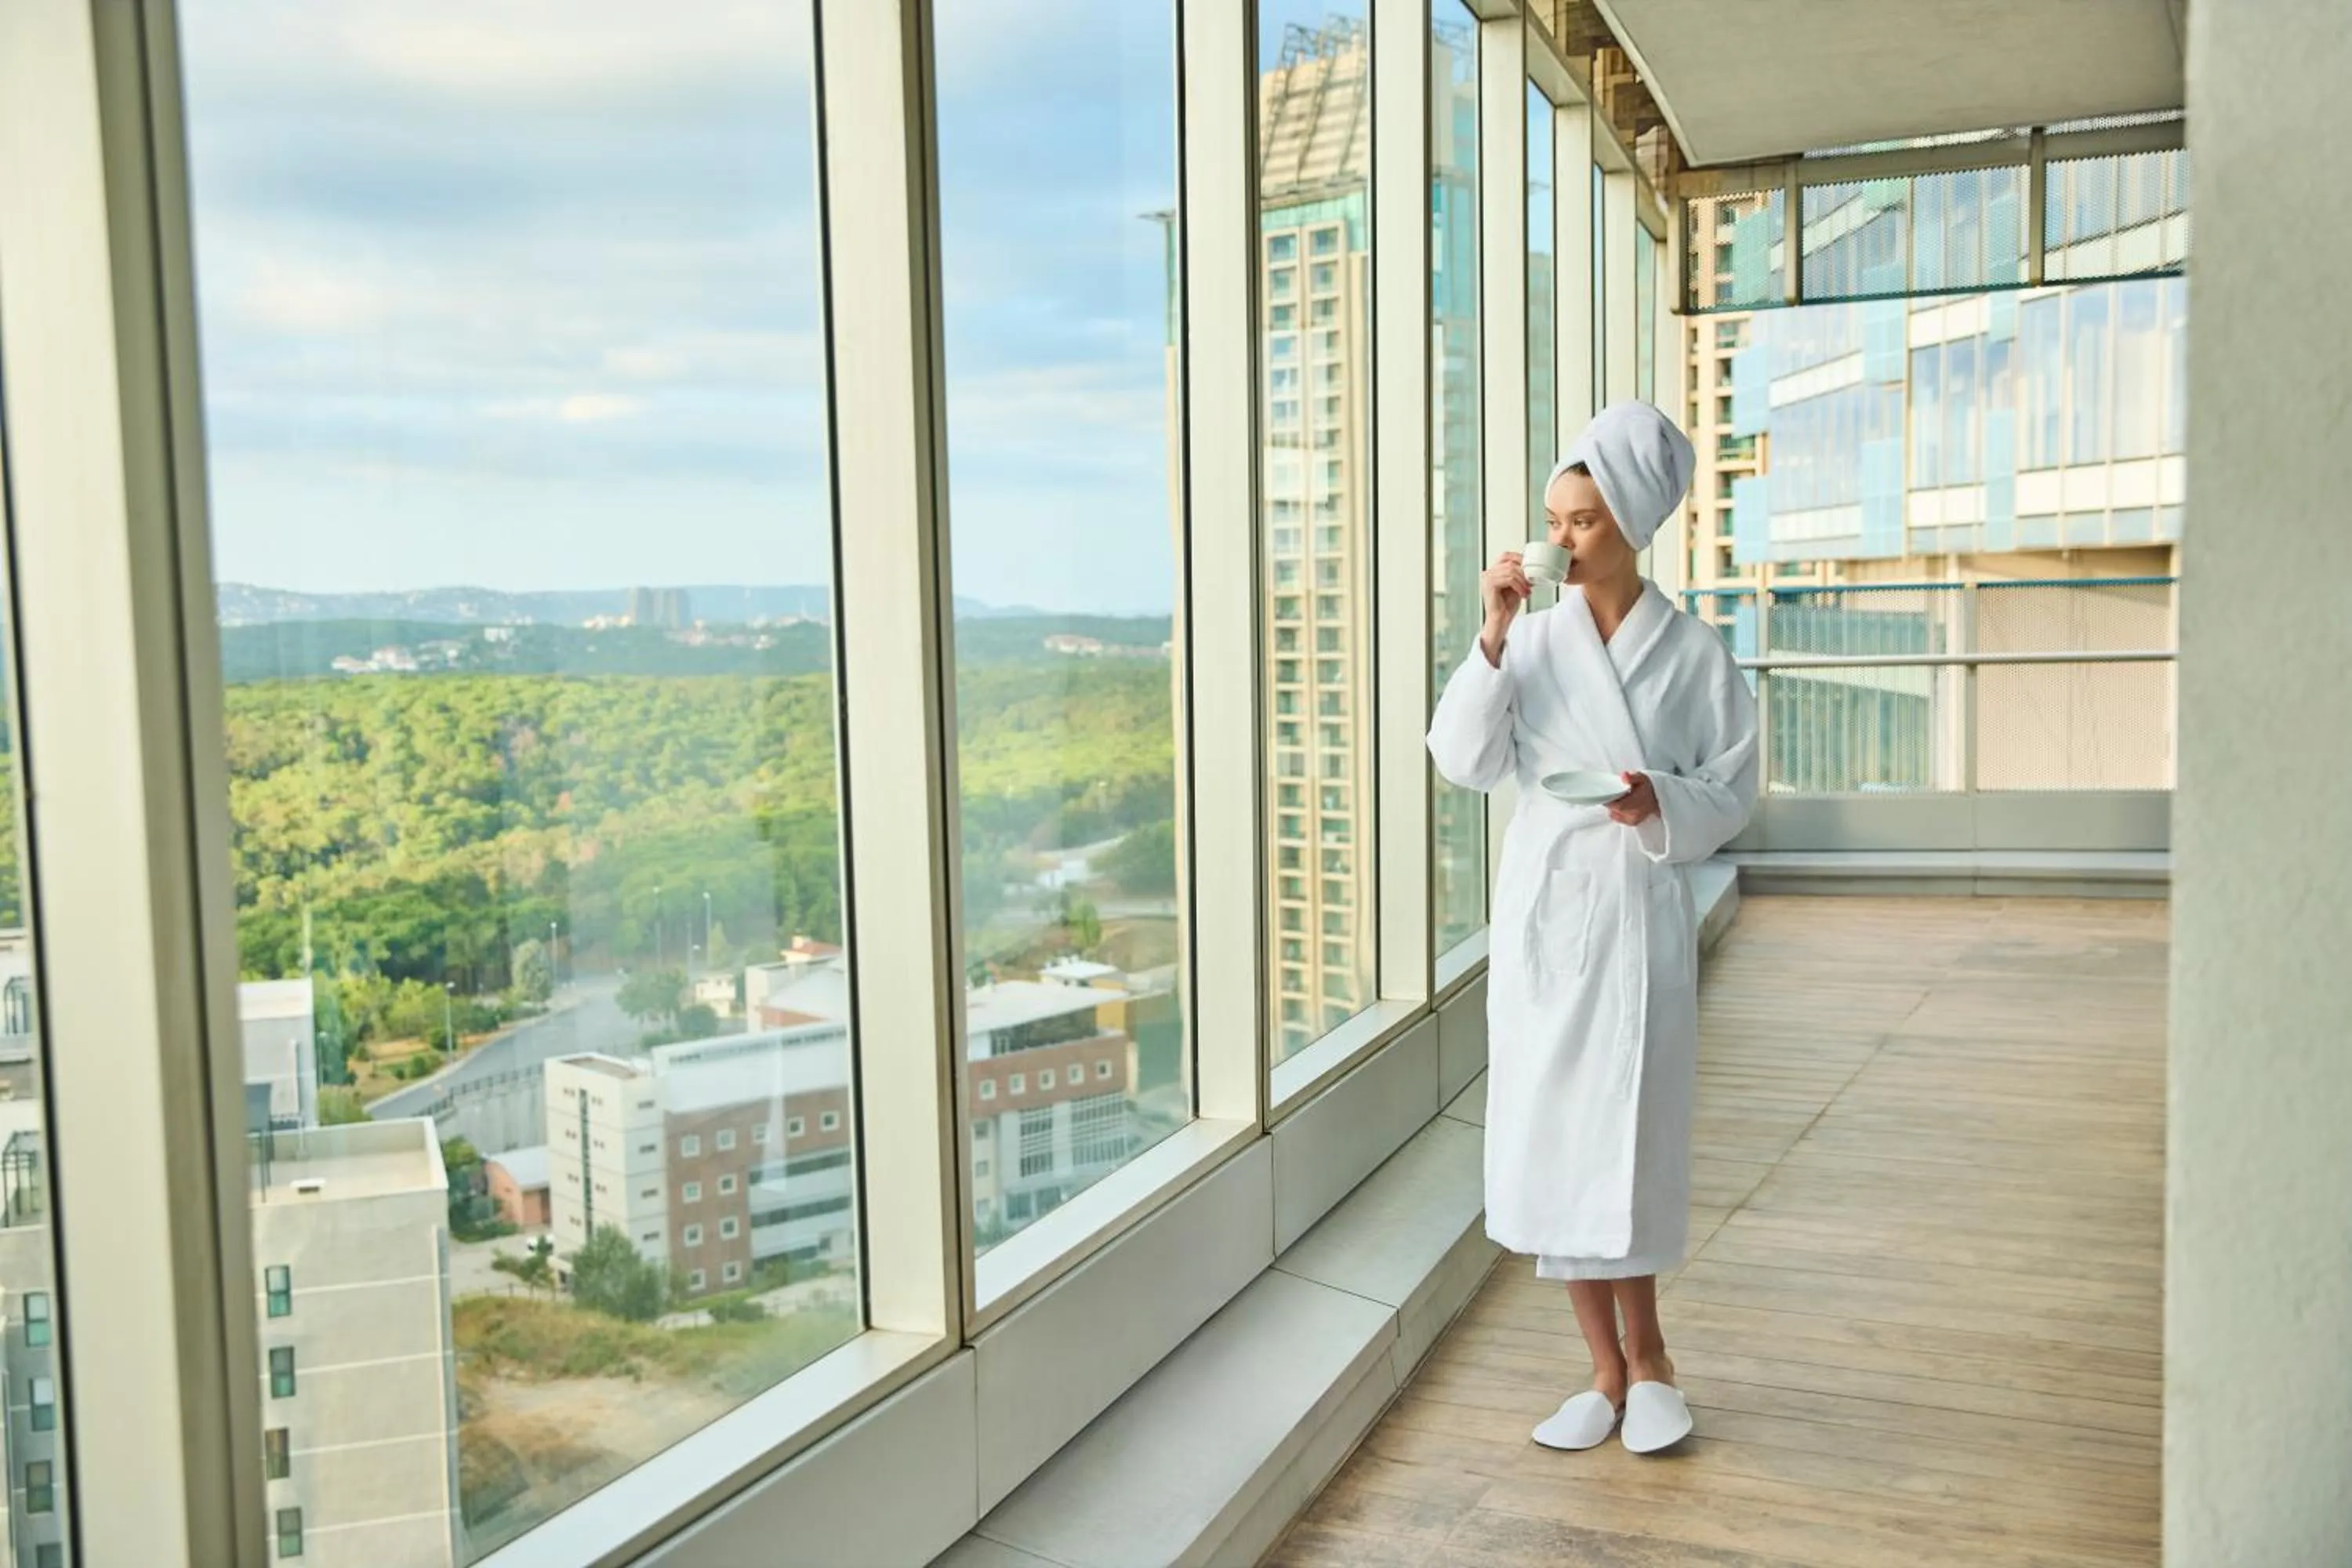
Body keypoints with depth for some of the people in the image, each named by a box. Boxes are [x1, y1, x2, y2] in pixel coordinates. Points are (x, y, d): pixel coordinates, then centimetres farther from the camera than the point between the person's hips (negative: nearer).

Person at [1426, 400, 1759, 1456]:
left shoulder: (1692, 655, -2)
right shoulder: (1532, 637, 3)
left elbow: (1730, 795, 1)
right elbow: (1462, 762, -6)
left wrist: (1660, 802, -20)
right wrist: (1492, 639, -14)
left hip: (1637, 917, -2)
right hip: (1540, 913, 3)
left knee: (1622, 1138, -1)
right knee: (1551, 1144, 4)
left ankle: (1640, 1360, 22)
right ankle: (1616, 1367, 20)